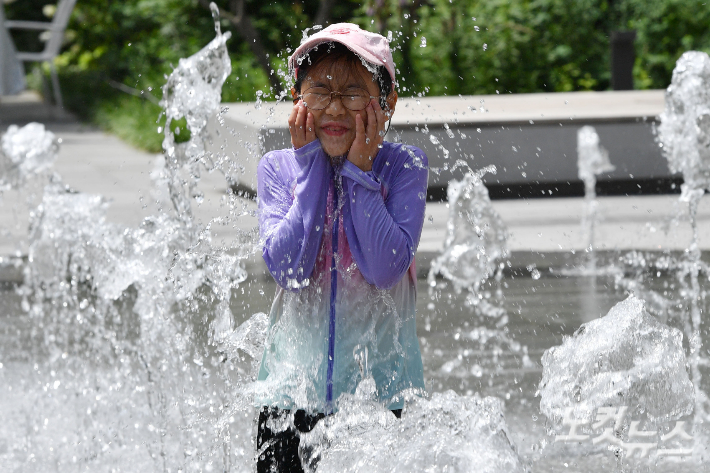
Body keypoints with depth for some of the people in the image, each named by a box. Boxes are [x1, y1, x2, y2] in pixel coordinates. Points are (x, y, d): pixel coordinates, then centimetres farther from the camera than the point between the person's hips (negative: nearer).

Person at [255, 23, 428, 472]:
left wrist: (359, 170, -15)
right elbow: (288, 268, -15)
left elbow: (386, 268, -18)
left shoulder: (404, 166, -5)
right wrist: (311, 165, -12)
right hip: (293, 387, 2)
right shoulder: (278, 169, 0)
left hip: (382, 388, -1)